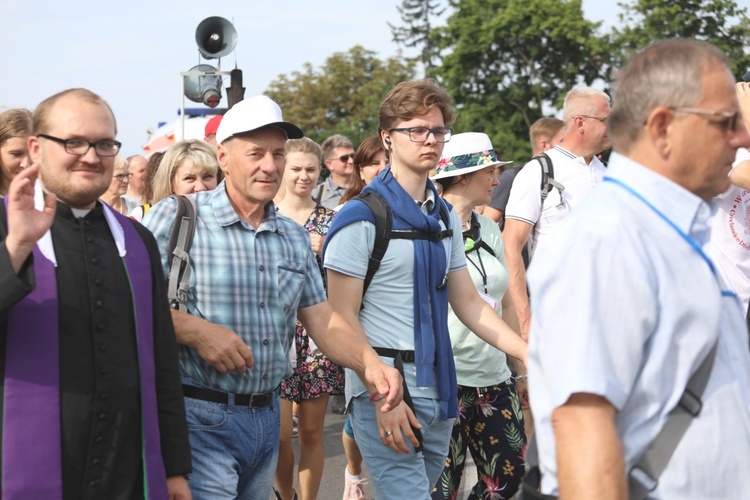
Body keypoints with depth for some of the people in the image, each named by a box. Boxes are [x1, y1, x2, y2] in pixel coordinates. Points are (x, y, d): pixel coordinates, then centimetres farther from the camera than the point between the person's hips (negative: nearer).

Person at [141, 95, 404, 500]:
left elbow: (323, 321, 9)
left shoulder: (295, 237, 13)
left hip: (267, 418, 6)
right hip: (199, 420, -6)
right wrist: (195, 329, -24)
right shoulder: (177, 217, -7)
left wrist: (368, 362, -8)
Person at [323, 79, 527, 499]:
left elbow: (468, 302, 17)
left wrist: (530, 354, 5)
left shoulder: (446, 217, 14)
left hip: (438, 391, 7)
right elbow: (343, 317, -10)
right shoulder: (361, 219, -8)